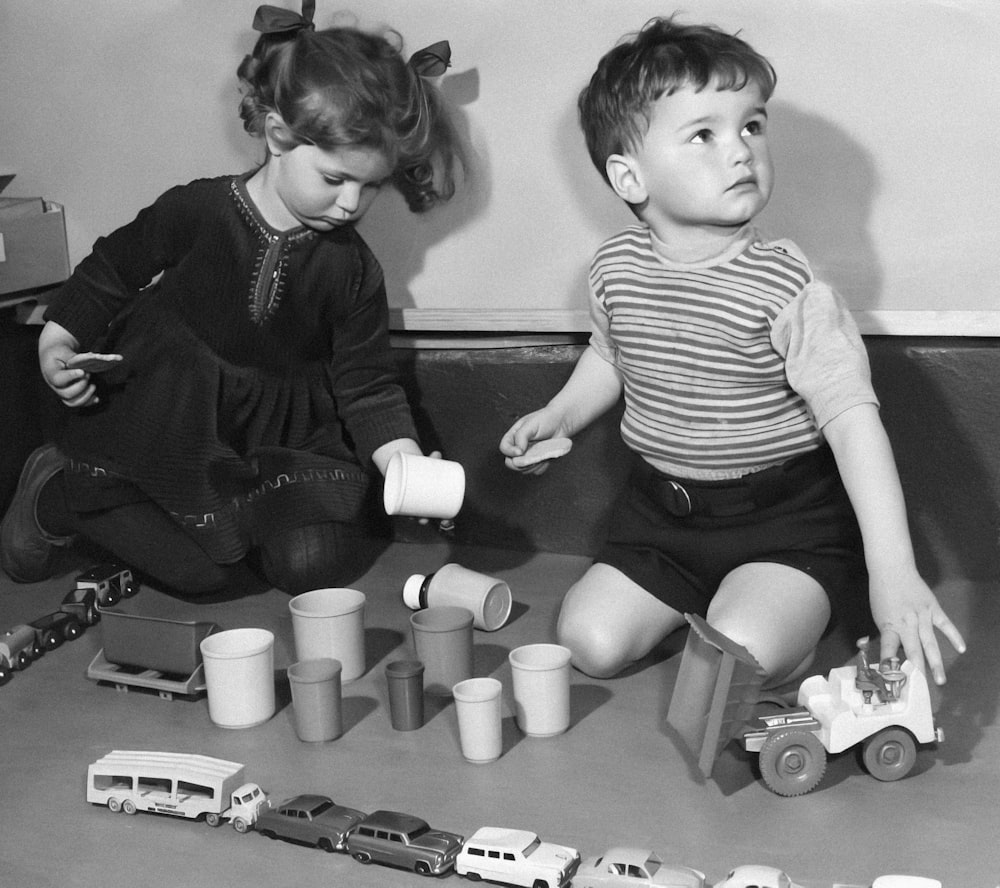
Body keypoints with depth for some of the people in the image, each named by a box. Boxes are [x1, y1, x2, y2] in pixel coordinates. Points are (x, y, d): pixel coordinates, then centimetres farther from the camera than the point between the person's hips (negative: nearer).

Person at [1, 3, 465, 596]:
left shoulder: (353, 270, -8)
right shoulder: (196, 212, -15)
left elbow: (368, 386, -7)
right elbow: (110, 272, 2)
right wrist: (58, 346, -9)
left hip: (279, 437, 3)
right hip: (168, 425, -3)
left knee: (314, 563, -18)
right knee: (206, 570, -25)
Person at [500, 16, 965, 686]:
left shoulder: (785, 285, -21)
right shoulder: (617, 268, -4)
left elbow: (854, 419, -27)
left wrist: (894, 572, -34)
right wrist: (559, 416, 5)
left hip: (786, 517, -5)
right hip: (662, 507, 5)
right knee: (592, 644, -6)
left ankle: (798, 615, 9)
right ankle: (704, 597, 20)